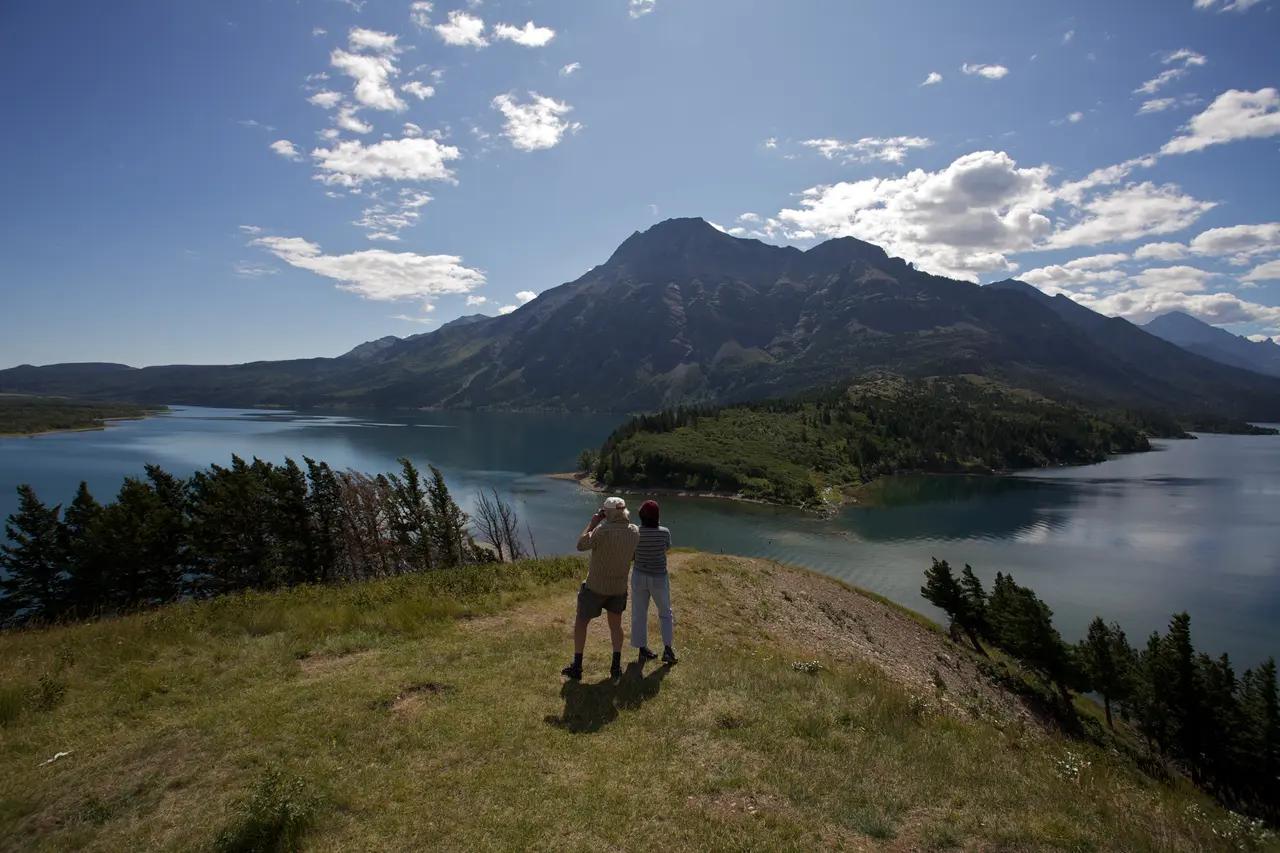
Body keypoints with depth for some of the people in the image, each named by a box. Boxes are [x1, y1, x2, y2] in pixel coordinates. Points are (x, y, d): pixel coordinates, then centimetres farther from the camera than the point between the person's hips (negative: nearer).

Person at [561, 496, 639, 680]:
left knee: (581, 623, 12)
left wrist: (592, 523, -6)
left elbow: (581, 545, -12)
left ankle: (576, 667, 16)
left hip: (596, 586, -4)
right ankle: (616, 666, 20)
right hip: (619, 587, 5)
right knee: (615, 624, 20)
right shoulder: (634, 532, -7)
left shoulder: (603, 530, -25)